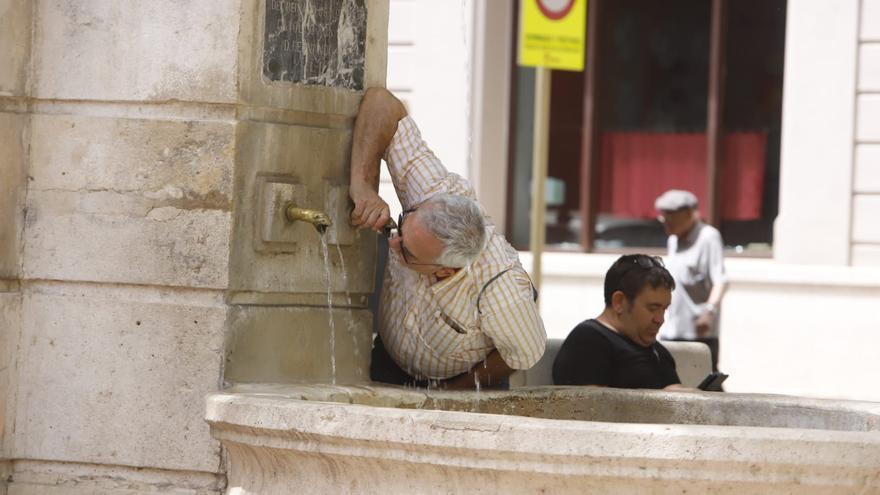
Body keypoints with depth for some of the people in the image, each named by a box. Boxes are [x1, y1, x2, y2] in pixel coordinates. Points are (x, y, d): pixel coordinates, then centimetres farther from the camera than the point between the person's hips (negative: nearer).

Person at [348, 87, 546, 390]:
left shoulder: (500, 293, -39)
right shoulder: (433, 191, -31)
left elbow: (525, 353, -17)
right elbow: (381, 101, -29)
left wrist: (454, 391, -7)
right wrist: (363, 184, -42)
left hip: (465, 381, -2)